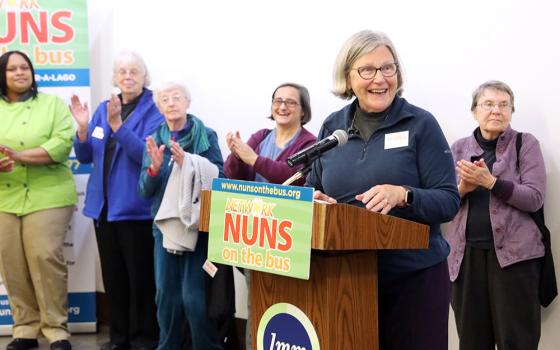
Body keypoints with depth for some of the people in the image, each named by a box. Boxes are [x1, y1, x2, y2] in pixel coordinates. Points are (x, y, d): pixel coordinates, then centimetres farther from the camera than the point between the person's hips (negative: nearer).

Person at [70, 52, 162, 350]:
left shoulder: (154, 111, -7)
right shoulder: (103, 108, 11)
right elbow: (86, 157, 11)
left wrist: (117, 125, -26)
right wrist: (82, 127, -7)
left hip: (136, 207, -6)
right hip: (103, 205, 6)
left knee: (140, 276, 0)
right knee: (112, 275, 12)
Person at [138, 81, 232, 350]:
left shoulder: (207, 136, -2)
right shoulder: (154, 141, 7)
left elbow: (219, 178, -10)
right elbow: (145, 190, 4)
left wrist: (186, 161, -22)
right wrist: (154, 167, -16)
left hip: (198, 224, -3)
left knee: (195, 295, -6)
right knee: (166, 293, 6)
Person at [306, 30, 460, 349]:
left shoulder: (420, 124, -4)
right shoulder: (332, 127, 7)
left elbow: (449, 201, -8)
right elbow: (314, 190, 15)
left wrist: (403, 195, -26)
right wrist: (316, 201, -8)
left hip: (414, 275, -3)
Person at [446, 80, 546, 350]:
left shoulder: (525, 144, 4)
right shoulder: (459, 148, 13)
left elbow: (535, 198, -7)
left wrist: (490, 182, -17)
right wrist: (463, 188, -10)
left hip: (513, 252, -3)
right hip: (466, 253, 3)